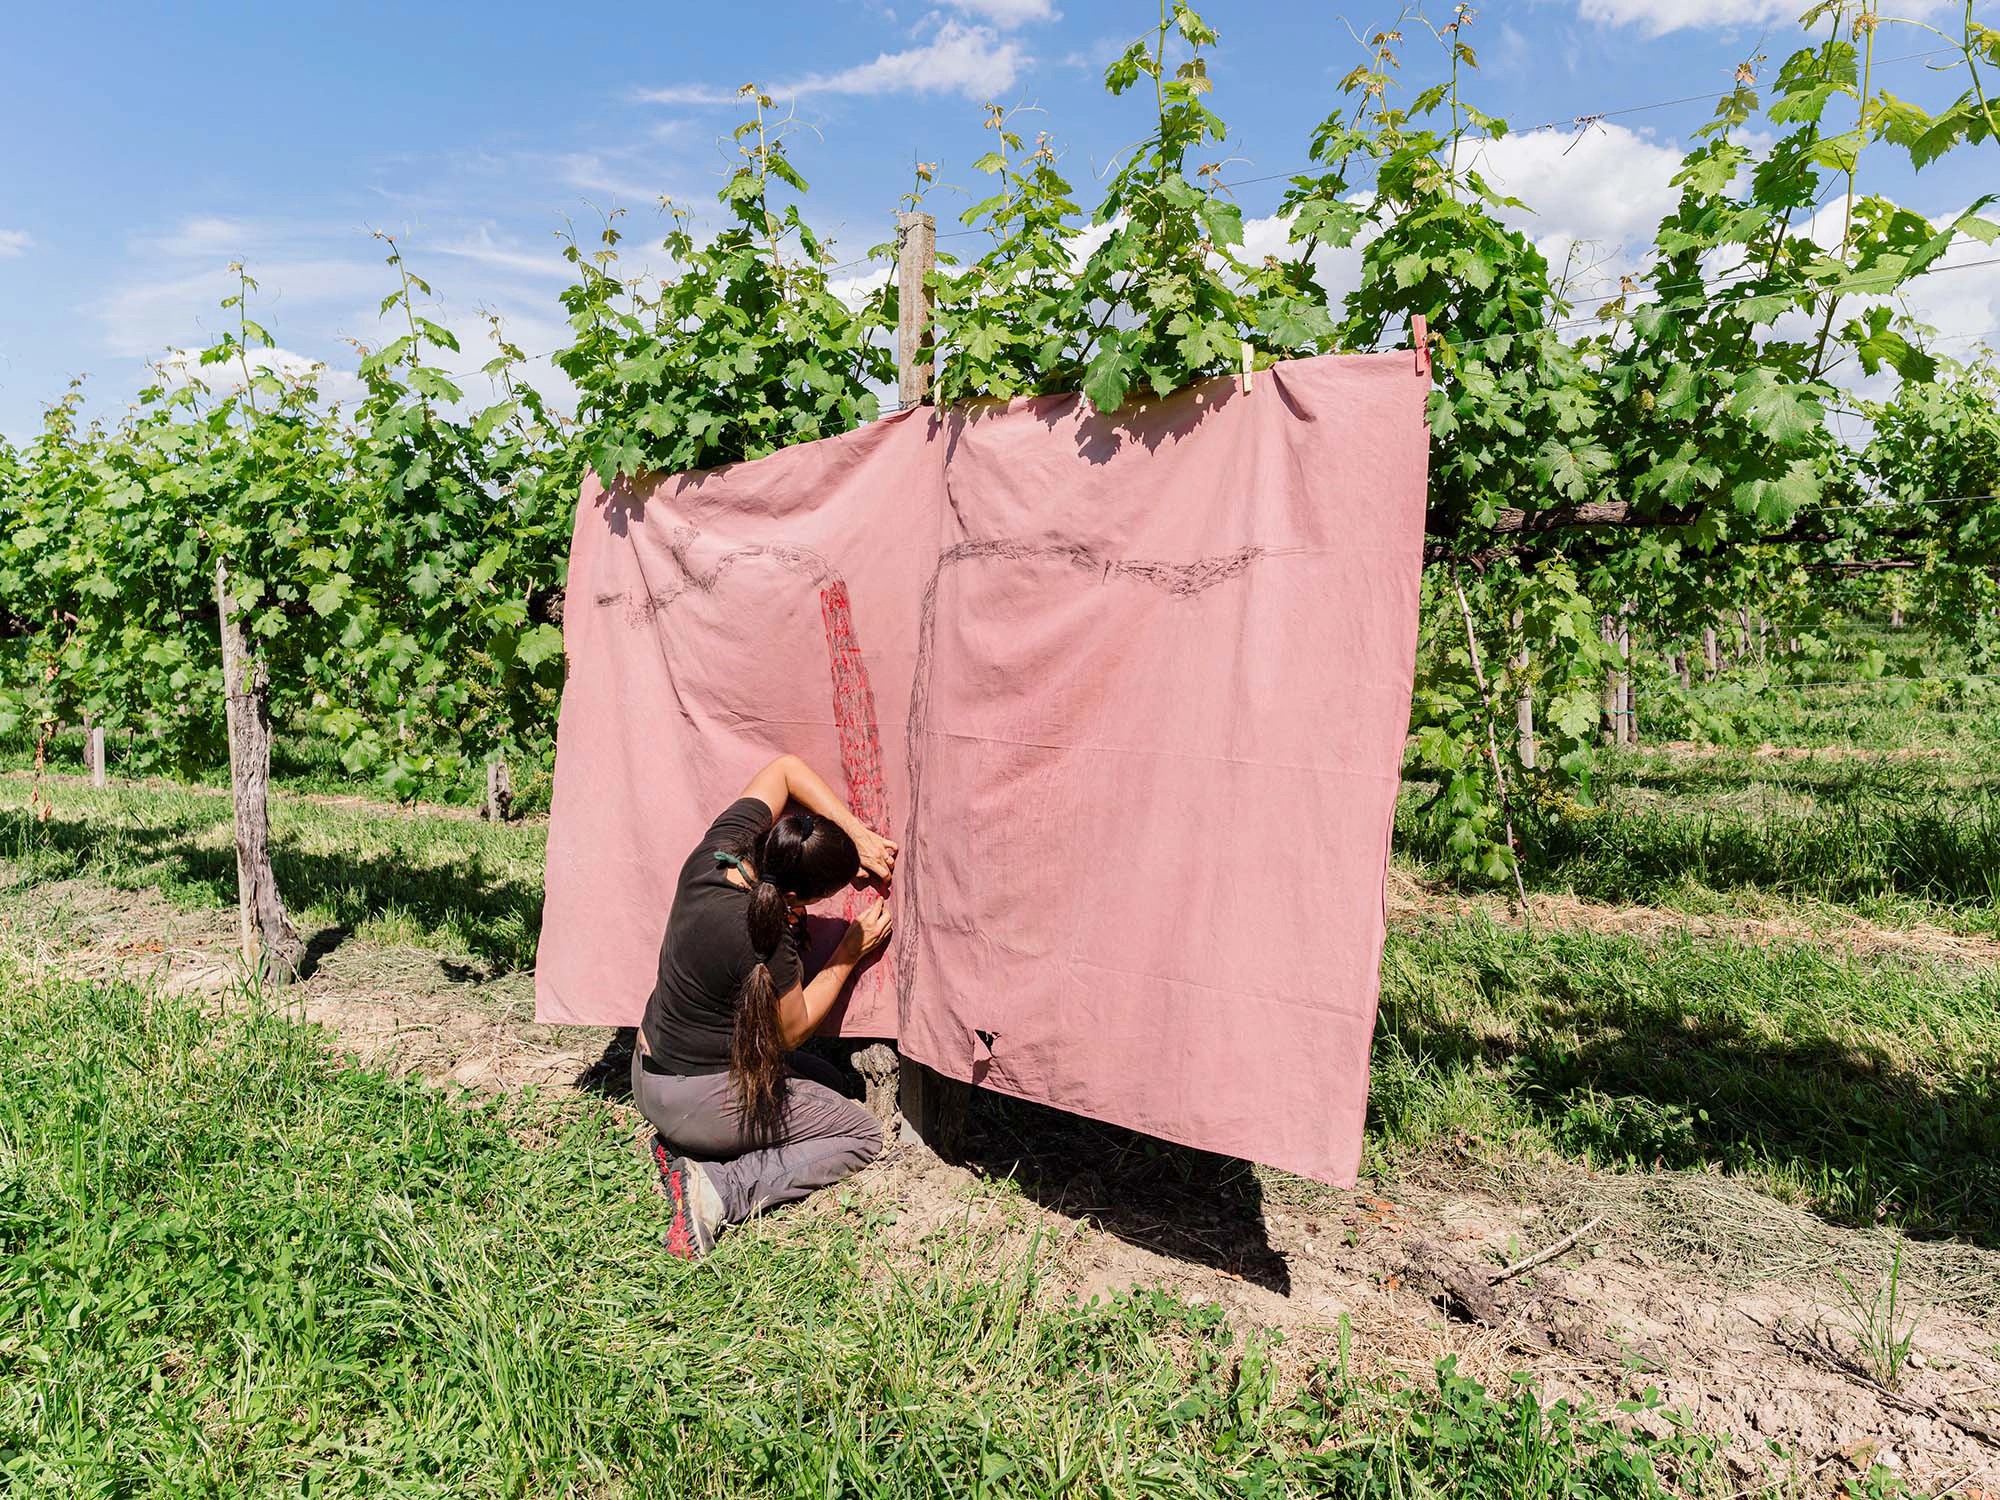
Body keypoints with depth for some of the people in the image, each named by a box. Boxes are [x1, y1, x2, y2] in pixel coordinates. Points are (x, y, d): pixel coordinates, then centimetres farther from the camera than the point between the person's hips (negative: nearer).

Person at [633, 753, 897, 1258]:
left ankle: (683, 1147, 10)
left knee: (828, 1080, 25)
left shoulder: (715, 852, -13)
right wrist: (852, 951, -5)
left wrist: (858, 836, -4)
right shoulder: (764, 939, -33)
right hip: (698, 1100, -8)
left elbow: (787, 768, 1)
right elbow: (793, 1030, -13)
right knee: (862, 1135, 6)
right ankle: (720, 1189, -7)